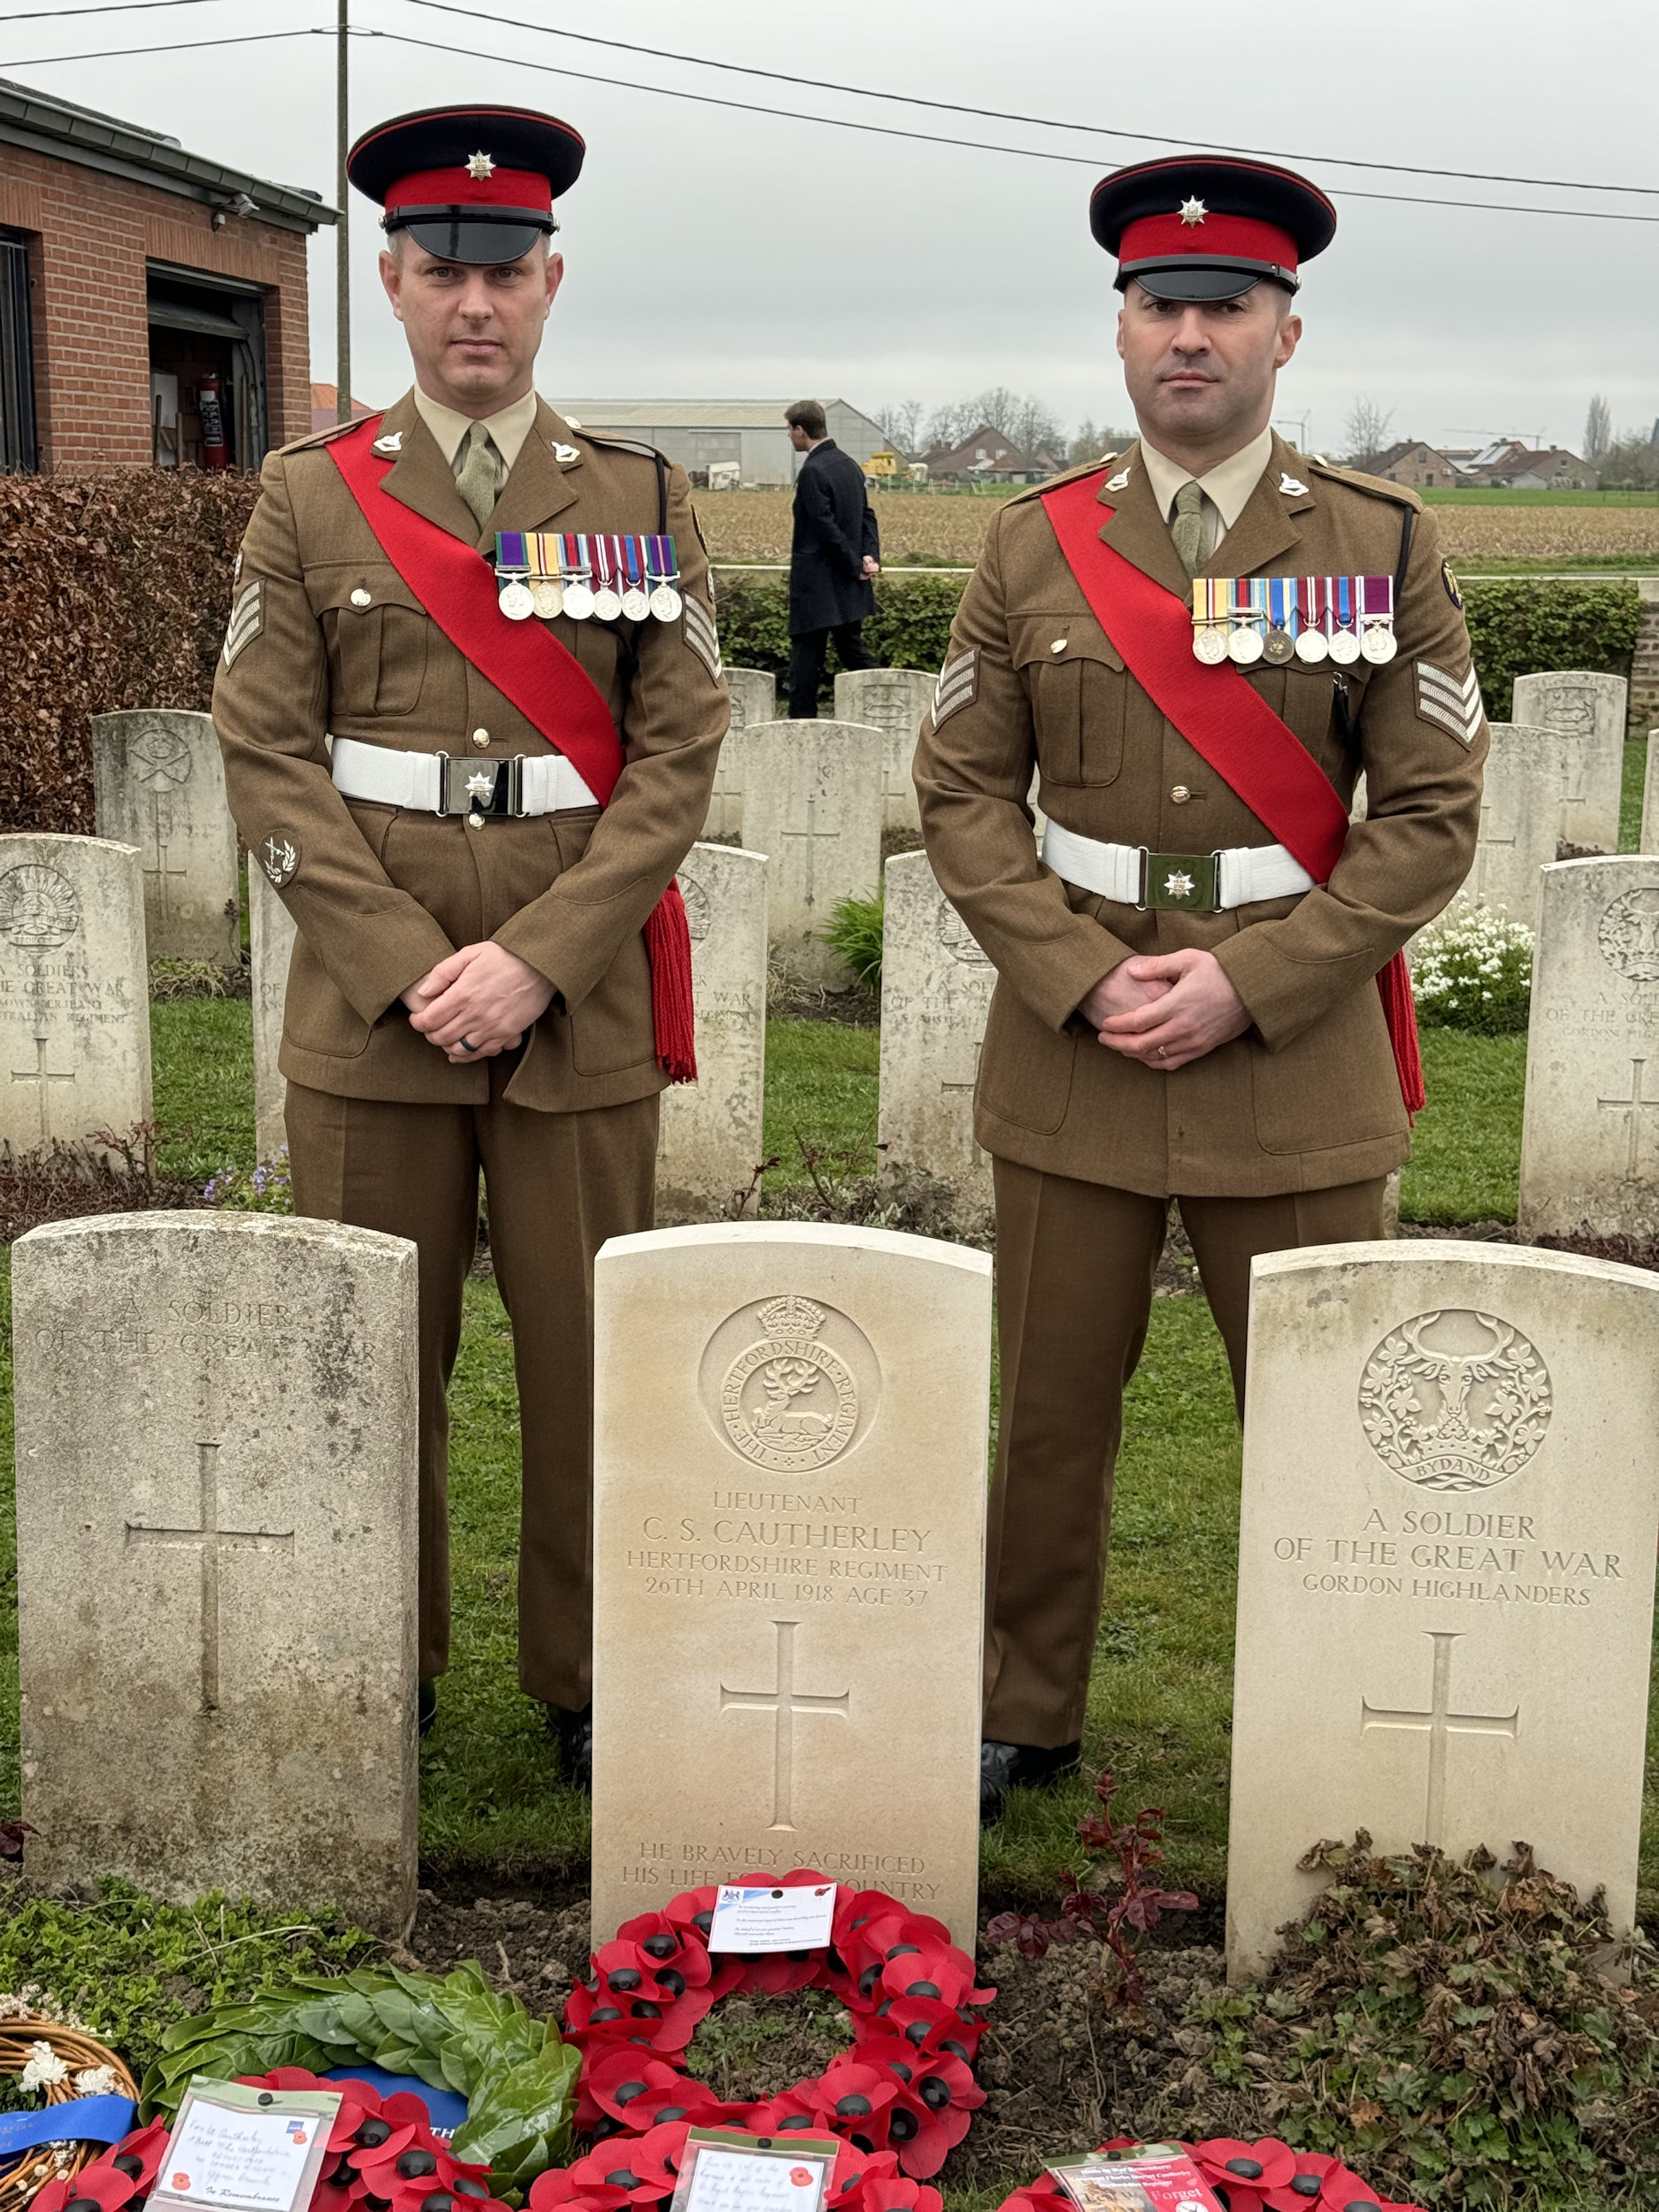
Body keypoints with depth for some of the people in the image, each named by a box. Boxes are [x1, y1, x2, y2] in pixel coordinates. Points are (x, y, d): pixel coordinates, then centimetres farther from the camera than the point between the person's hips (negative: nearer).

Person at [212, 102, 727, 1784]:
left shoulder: (641, 499, 5)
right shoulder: (310, 497, 5)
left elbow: (677, 756, -1)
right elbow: (265, 755, -1)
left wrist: (534, 959, -12)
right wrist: (408, 966, -11)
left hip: (581, 1011, 0)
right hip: (368, 1013, 0)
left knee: (589, 1359, 6)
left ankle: (589, 1682, 22)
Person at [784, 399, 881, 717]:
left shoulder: (813, 471, -17)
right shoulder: (849, 465, 11)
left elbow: (827, 527, -20)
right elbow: (867, 515, 10)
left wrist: (855, 565, -11)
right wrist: (871, 556, -2)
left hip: (818, 583, -8)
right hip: (849, 585, 8)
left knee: (807, 653, -2)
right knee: (852, 647, 15)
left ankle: (801, 716, 1)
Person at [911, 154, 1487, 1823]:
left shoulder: (1384, 546, -1)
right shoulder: (1033, 546, 3)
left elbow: (1430, 816, -3)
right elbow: (962, 791, 4)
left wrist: (1243, 985, -13)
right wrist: (1084, 982, -10)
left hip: (1299, 1051, -1)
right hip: (1073, 1051, 1)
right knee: (1049, 1410, 11)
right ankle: (1019, 1718, 29)